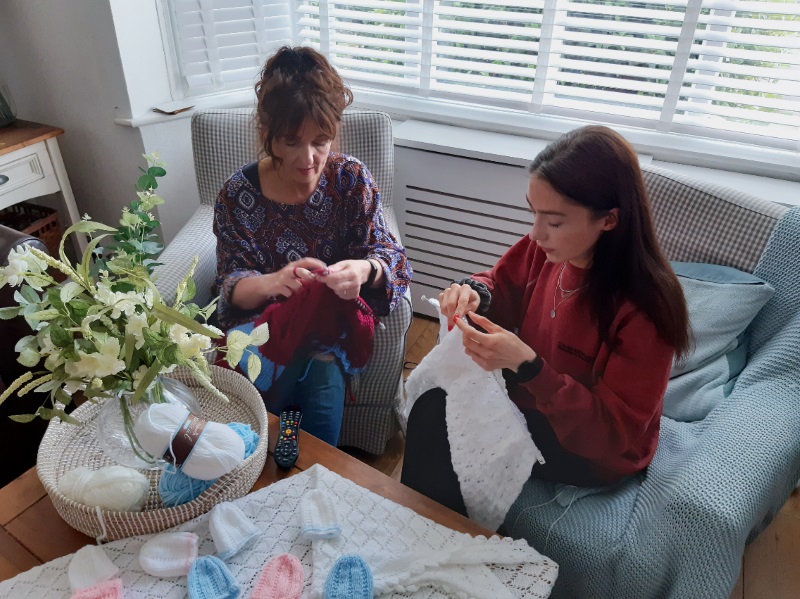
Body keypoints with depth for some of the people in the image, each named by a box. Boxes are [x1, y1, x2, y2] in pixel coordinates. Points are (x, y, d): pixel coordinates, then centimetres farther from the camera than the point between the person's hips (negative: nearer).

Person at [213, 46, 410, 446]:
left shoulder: (352, 179, -11)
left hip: (333, 318, 0)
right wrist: (271, 282, -38)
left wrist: (365, 270, -36)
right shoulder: (238, 194, -12)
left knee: (325, 381, -26)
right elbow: (232, 286, -12)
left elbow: (388, 255, -10)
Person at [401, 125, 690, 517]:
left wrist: (526, 366, -37)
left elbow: (613, 431, -24)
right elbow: (504, 283, 7)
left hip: (597, 451, -5)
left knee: (446, 439, -18)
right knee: (431, 408, -15)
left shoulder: (645, 307, -29)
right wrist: (475, 293, -18)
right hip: (529, 393, 6)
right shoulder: (545, 247, -14)